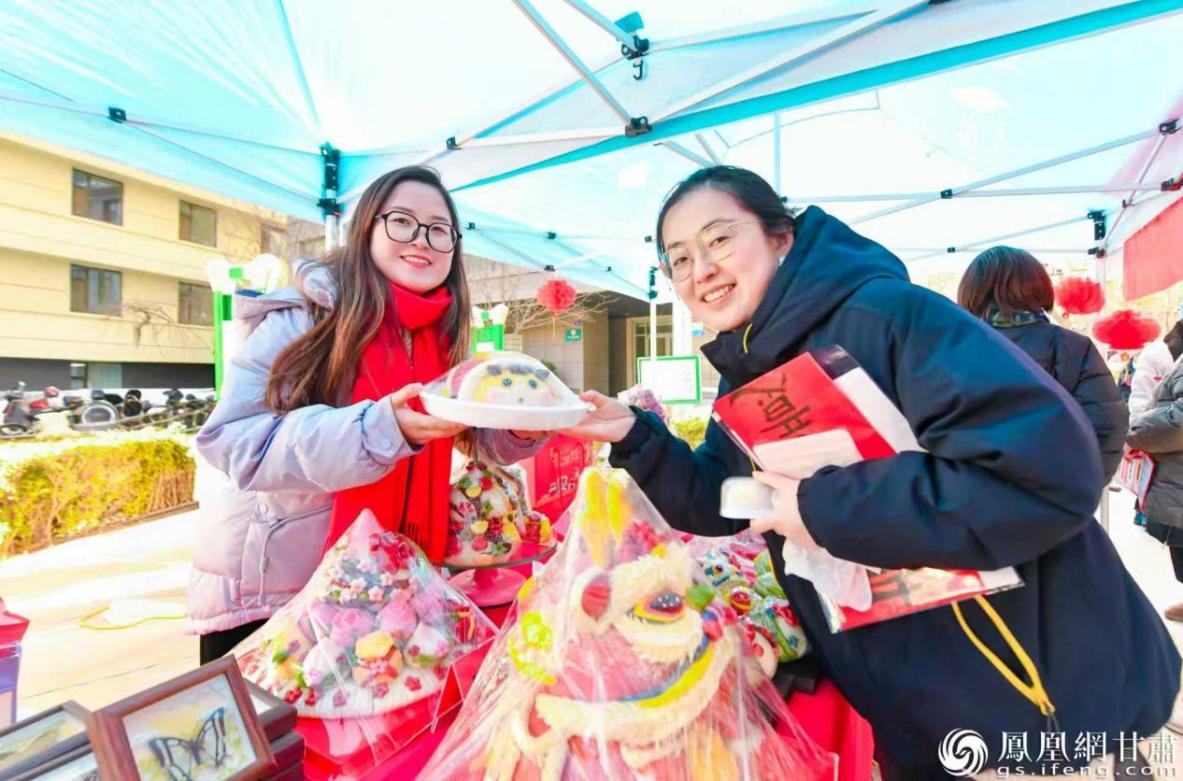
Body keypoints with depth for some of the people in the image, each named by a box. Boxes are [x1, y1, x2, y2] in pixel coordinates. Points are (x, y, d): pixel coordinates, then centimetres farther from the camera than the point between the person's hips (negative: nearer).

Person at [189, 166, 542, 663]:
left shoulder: (440, 336, -3)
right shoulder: (307, 315, -19)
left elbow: (481, 436, 1)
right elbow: (232, 440, -26)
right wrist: (380, 428, -39)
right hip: (260, 585, -4)